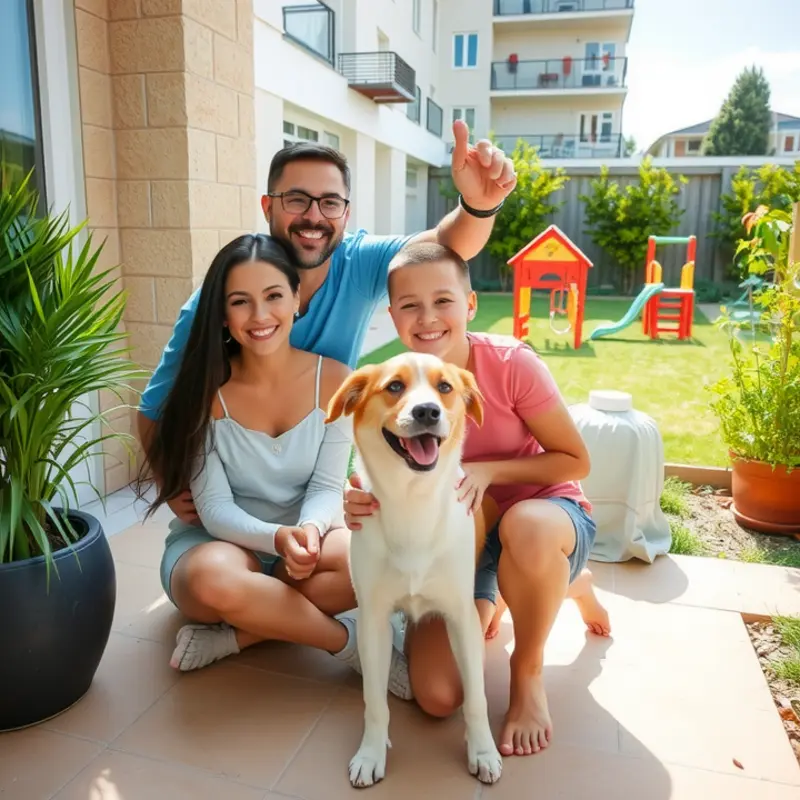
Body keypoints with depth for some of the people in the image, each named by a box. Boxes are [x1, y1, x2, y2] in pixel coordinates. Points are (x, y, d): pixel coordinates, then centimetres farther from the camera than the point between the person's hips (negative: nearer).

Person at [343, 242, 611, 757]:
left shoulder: (512, 364, -21)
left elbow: (576, 462, -12)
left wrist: (488, 470, -26)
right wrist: (363, 506, -27)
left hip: (547, 515, -3)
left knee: (525, 527, -42)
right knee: (437, 697, -11)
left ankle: (528, 673, -7)